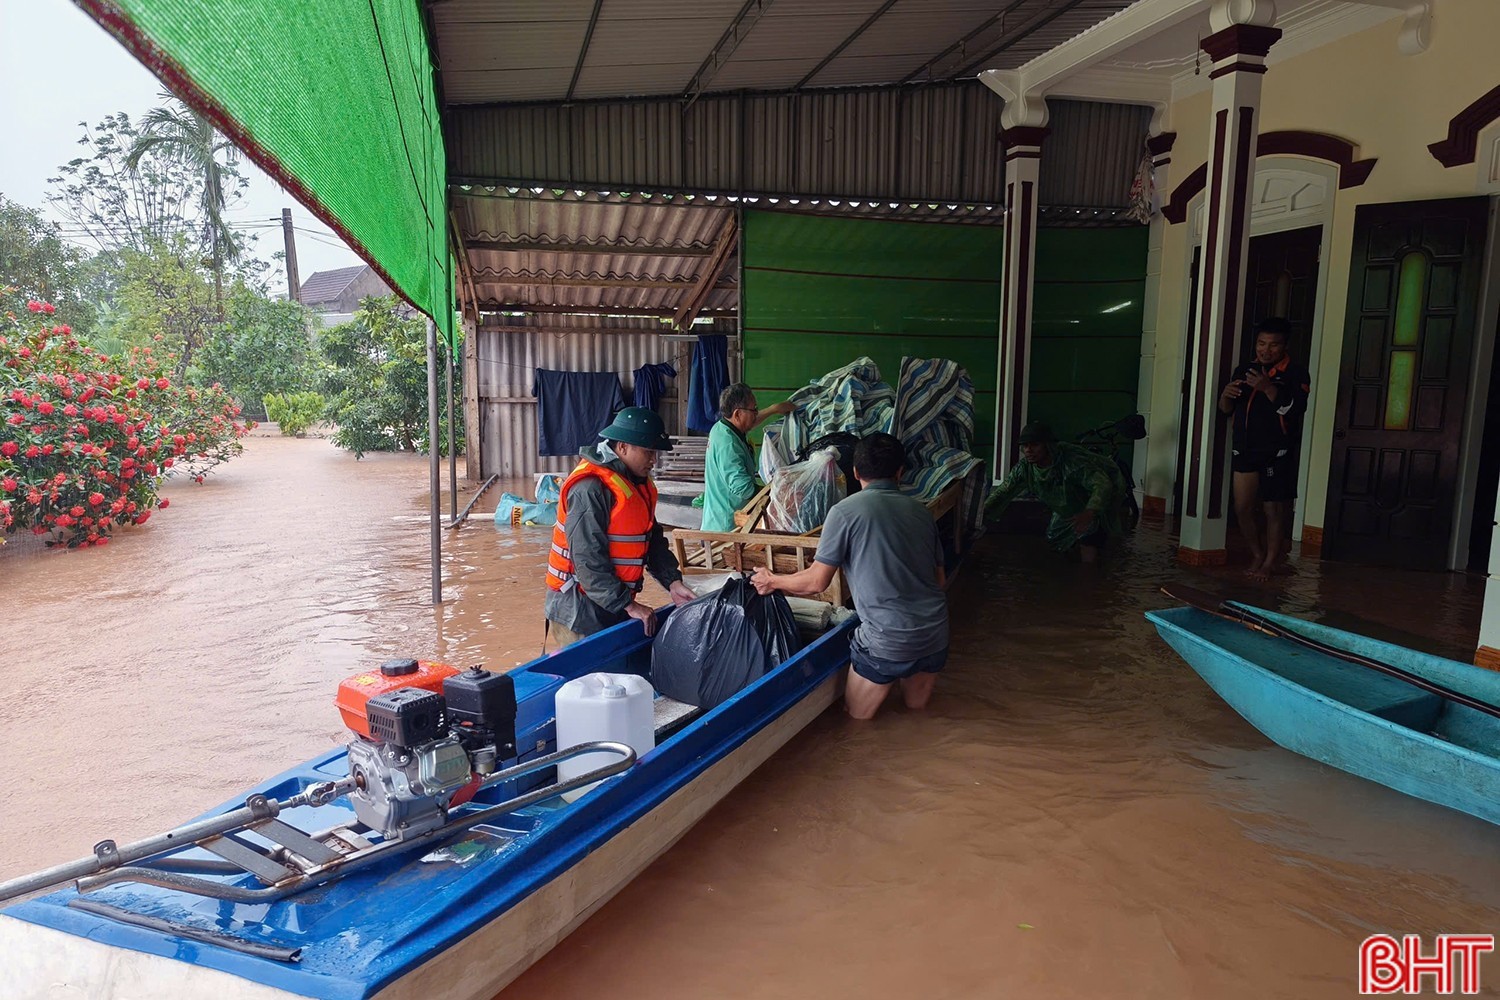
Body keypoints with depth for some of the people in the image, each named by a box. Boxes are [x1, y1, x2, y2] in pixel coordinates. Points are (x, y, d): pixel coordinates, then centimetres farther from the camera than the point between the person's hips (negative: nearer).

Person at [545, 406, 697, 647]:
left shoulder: (639, 484, 9)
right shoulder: (589, 489, -21)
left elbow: (654, 540, 12)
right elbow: (588, 560, -24)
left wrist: (673, 582, -3)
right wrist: (628, 604, -23)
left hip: (615, 603, 9)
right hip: (579, 611, -9)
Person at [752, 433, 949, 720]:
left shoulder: (845, 511, -8)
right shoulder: (921, 511, 7)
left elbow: (817, 581, -5)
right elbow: (941, 580, 14)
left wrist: (773, 581, 13)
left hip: (889, 637, -6)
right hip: (936, 631, 6)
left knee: (857, 713, 16)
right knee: (916, 704, 30)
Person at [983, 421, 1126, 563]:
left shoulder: (1072, 460, -39)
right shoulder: (1024, 467, -19)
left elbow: (1102, 484, -46)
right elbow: (1003, 492, -14)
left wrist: (1089, 513, -64)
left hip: (1095, 509, -7)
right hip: (1066, 514, 7)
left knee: (1089, 556, -20)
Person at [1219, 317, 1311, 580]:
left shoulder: (1295, 374, -3)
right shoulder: (1244, 371, 13)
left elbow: (1295, 410, -17)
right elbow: (1226, 410, 13)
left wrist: (1268, 389, -29)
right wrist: (1226, 395, -9)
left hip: (1277, 453, -5)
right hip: (1245, 450, 5)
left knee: (1274, 509, -1)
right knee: (1243, 507, 5)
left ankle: (1271, 562, 11)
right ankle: (1258, 555, 22)